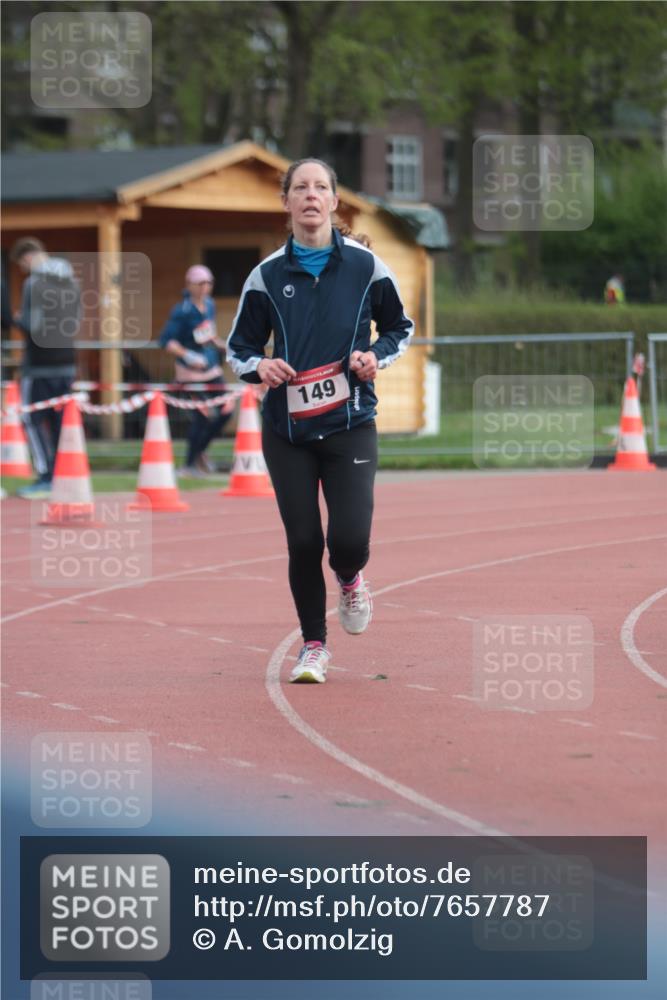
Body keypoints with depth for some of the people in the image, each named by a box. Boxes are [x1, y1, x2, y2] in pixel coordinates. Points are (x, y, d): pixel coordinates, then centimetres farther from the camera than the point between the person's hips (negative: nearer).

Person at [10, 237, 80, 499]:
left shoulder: (35, 283, -13)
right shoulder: (71, 283, 11)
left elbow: (33, 326, -18)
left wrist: (18, 319, 0)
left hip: (39, 365, -7)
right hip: (66, 363, 7)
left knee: (33, 419, 0)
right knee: (60, 419, 12)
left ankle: (45, 476, -7)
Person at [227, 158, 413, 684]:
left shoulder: (365, 264, 1)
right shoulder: (267, 275, 2)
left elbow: (401, 328, 13)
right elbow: (239, 346, 10)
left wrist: (376, 356, -8)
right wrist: (259, 366, -13)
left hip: (350, 423, -1)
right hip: (287, 429, 1)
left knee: (350, 538, -13)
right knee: (303, 541, -1)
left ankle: (351, 579, 25)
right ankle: (313, 646, 18)